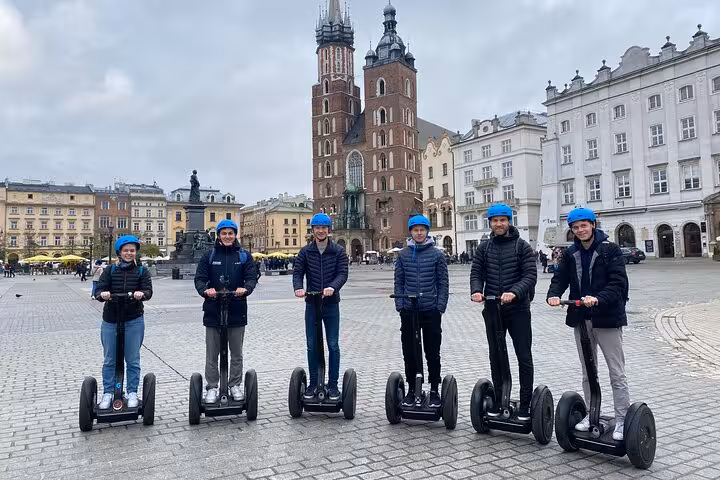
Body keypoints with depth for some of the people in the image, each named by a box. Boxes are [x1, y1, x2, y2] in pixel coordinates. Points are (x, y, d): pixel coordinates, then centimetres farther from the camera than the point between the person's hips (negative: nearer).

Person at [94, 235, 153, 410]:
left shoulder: (142, 271, 4)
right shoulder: (110, 270, 5)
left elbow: (148, 291, -7)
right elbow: (98, 289, -3)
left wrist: (142, 294, -31)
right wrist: (103, 294, -27)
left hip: (134, 321, -1)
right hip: (110, 321, 1)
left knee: (133, 360, 6)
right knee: (109, 360, 10)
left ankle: (132, 393, 18)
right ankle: (108, 393, 23)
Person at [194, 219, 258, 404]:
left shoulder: (244, 255, 4)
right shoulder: (209, 255, 4)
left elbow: (252, 276, -3)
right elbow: (199, 278, -2)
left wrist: (246, 288, -24)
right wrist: (205, 290, -23)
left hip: (237, 311, 0)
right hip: (213, 311, 0)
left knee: (237, 353, 12)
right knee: (212, 353, 7)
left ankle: (235, 385, 25)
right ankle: (212, 387, 19)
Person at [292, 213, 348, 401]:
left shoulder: (338, 251, -1)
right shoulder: (305, 251, 4)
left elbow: (343, 273, -10)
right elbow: (297, 272, -3)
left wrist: (332, 287, -29)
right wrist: (298, 287, -24)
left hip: (331, 304, -1)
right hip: (311, 304, 2)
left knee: (333, 345, 4)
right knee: (312, 346, 8)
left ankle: (333, 385, 15)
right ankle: (313, 383, 20)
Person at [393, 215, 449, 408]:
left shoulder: (437, 254, 1)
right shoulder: (403, 254, 5)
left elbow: (443, 282, 1)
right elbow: (399, 282, 7)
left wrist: (440, 306, -6)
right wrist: (400, 305, -1)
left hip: (431, 311, -2)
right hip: (408, 311, 2)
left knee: (432, 352, 6)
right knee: (409, 352, 9)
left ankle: (434, 390, 19)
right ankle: (411, 389, 22)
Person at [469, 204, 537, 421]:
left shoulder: (522, 246, -2)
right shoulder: (484, 248, 9)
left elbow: (530, 276, -10)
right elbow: (476, 273, 3)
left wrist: (514, 292, -27)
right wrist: (476, 290, -18)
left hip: (518, 309, -3)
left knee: (524, 357, 2)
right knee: (495, 356, 13)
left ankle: (525, 403, 14)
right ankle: (498, 399, 26)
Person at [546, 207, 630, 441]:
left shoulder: (611, 250, -8)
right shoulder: (570, 253, 7)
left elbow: (618, 283, -16)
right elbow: (560, 278, 2)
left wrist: (598, 298, -32)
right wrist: (554, 295, -19)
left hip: (607, 318, -5)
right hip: (581, 318, 5)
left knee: (617, 373, 3)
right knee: (588, 372, 16)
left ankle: (622, 419, 13)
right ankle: (591, 414, 28)